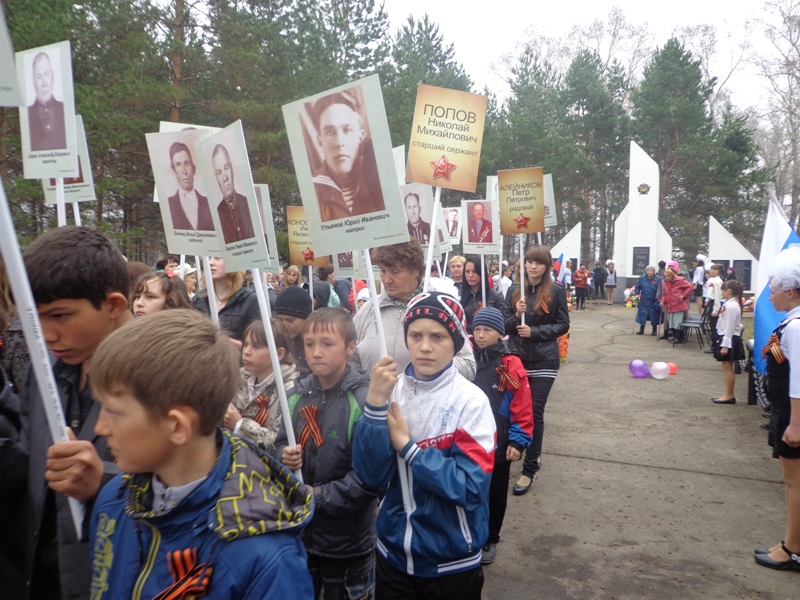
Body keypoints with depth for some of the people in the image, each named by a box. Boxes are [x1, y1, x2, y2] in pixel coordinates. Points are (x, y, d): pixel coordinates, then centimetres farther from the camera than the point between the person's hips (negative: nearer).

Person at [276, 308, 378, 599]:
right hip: (299, 531, 6)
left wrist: (319, 496, -22)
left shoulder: (364, 399, -20)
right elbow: (281, 445, 10)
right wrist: (285, 458, -12)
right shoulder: (299, 394, 1)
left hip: (347, 539, -6)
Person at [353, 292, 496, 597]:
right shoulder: (390, 389, -7)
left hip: (451, 562, -2)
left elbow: (471, 488, -21)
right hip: (392, 553, 3)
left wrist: (407, 446, -21)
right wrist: (375, 403, -25)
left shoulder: (471, 400, -15)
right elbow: (371, 476, -14)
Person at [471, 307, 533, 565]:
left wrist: (518, 441, -13)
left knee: (495, 495, 15)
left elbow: (522, 407, -11)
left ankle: (490, 540, 34)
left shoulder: (510, 365, -12)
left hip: (498, 446, -3)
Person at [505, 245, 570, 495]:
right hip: (517, 358, 3)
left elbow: (563, 325, -3)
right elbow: (505, 326, 4)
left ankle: (530, 469, 9)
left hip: (544, 361, -3)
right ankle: (534, 453, 34)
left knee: (535, 412, -2)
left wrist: (534, 331, -15)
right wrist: (516, 315, -17)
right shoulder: (514, 290, 4)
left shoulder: (556, 291, -4)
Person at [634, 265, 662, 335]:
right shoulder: (642, 278, -1)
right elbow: (637, 287, 10)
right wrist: (637, 294, -1)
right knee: (642, 316, 5)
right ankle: (641, 330, 20)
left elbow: (660, 289, -9)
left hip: (654, 302, -2)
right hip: (644, 302, 2)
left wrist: (658, 298, -17)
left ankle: (654, 331, 23)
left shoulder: (658, 279, -10)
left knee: (654, 317, 7)